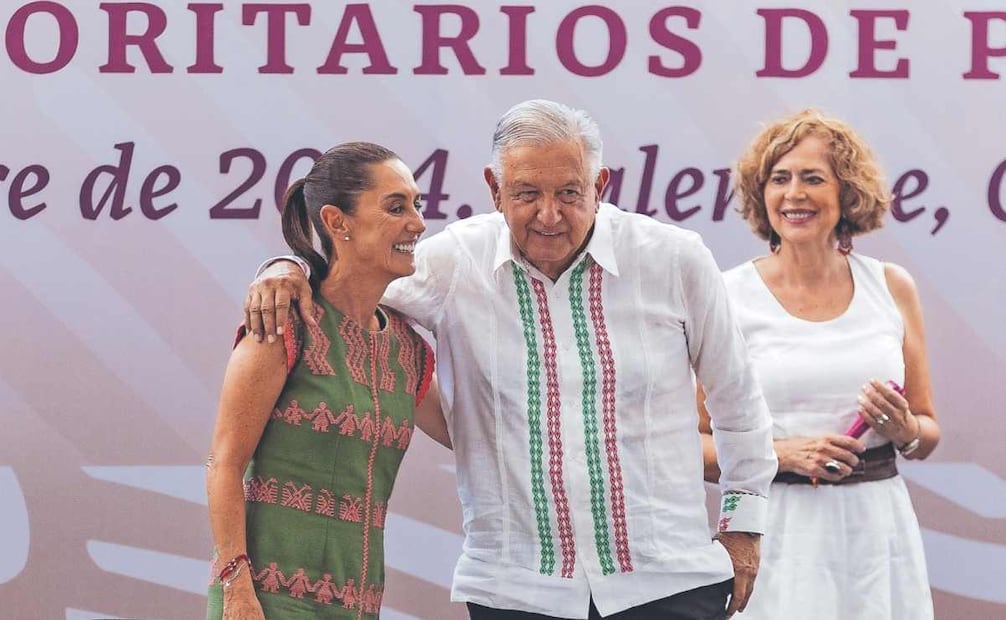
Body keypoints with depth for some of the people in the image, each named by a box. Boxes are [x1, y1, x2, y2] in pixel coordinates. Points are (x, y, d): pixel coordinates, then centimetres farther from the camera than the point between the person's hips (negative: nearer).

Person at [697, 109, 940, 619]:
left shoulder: (892, 287, 7)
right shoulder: (728, 297, -2)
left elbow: (927, 434, 14)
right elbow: (692, 446, -3)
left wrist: (904, 430, -7)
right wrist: (782, 453, -16)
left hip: (876, 534, 3)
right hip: (778, 536, -3)